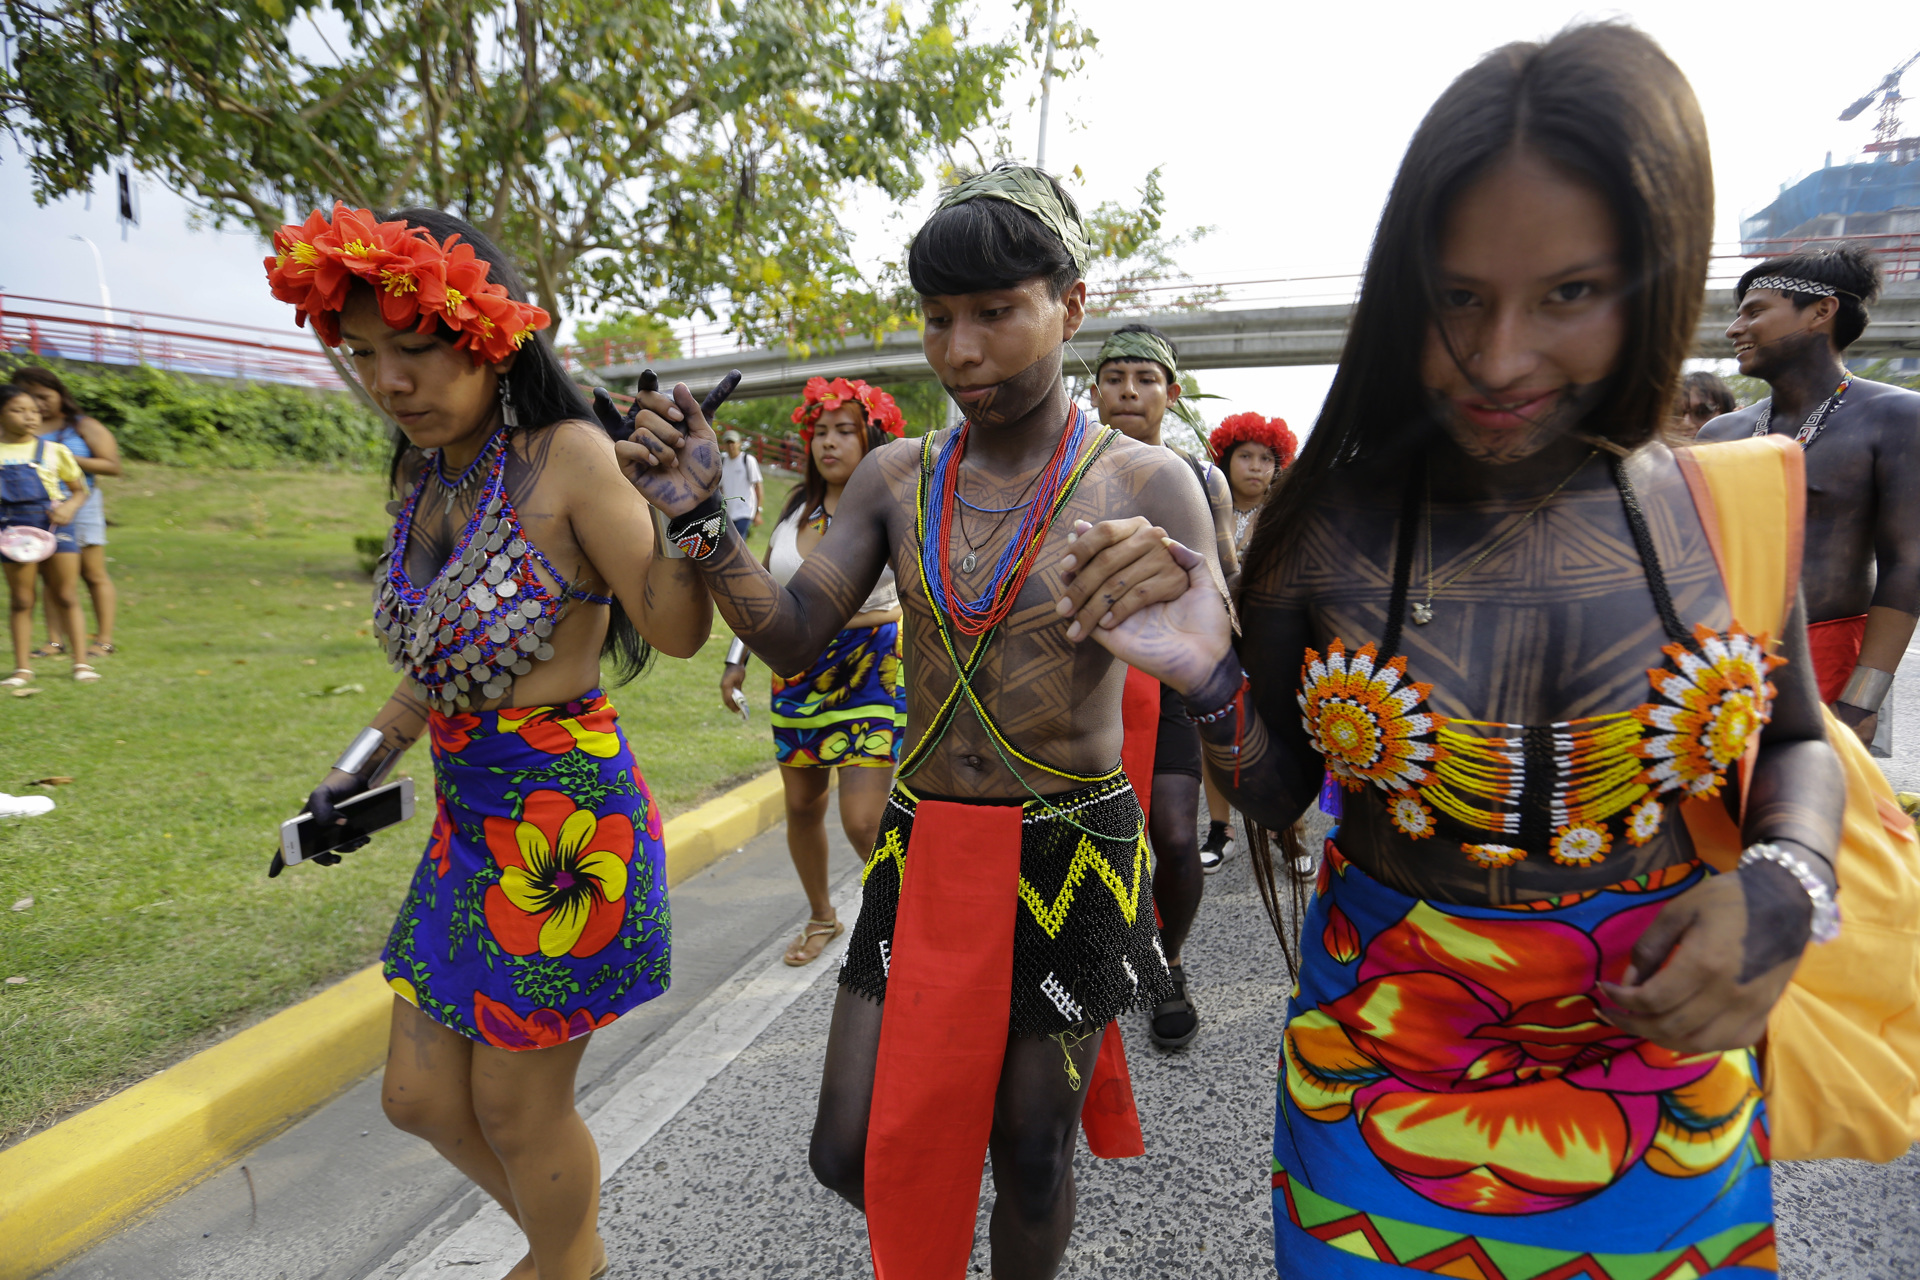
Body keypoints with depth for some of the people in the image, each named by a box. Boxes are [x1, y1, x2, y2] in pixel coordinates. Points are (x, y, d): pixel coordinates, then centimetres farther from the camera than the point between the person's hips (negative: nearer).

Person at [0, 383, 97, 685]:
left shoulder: (53, 450, 3)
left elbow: (79, 491, 10)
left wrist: (69, 508, -11)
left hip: (55, 527, -1)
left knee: (67, 596, 2)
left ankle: (81, 661, 9)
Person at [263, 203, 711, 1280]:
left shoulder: (570, 456, -16)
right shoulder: (426, 476, 7)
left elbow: (677, 631, -19)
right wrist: (363, 768, 22)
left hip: (568, 822, -8)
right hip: (468, 820, 8)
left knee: (517, 1112, 11)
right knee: (420, 1096, 21)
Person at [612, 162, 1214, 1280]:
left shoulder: (1146, 484, -10)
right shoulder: (897, 477, 2)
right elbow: (795, 639, -2)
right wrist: (702, 520, -18)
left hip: (1070, 853, -3)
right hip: (921, 848, 4)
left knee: (1031, 1155, 14)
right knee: (856, 1154, 11)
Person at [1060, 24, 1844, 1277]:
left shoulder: (1733, 504, -11)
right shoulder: (1327, 526, -14)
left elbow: (1798, 743, 5)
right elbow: (1279, 791, -3)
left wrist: (1784, 891, -14)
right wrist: (1211, 676, -22)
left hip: (1673, 1091, 2)